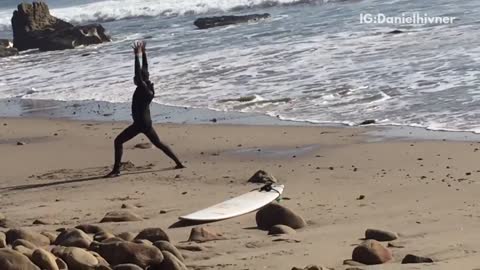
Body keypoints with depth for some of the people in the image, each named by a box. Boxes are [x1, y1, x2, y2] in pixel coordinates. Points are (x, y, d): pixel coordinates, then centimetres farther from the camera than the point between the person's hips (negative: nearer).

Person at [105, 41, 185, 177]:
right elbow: (145, 69, 13)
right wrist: (143, 53, 14)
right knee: (158, 143, 20)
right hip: (146, 121, 10)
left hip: (140, 123, -10)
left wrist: (138, 55, -24)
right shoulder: (148, 87, 5)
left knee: (118, 141, -7)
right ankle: (178, 163, 20)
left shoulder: (143, 88, -17)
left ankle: (116, 170, -11)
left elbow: (139, 73, -27)